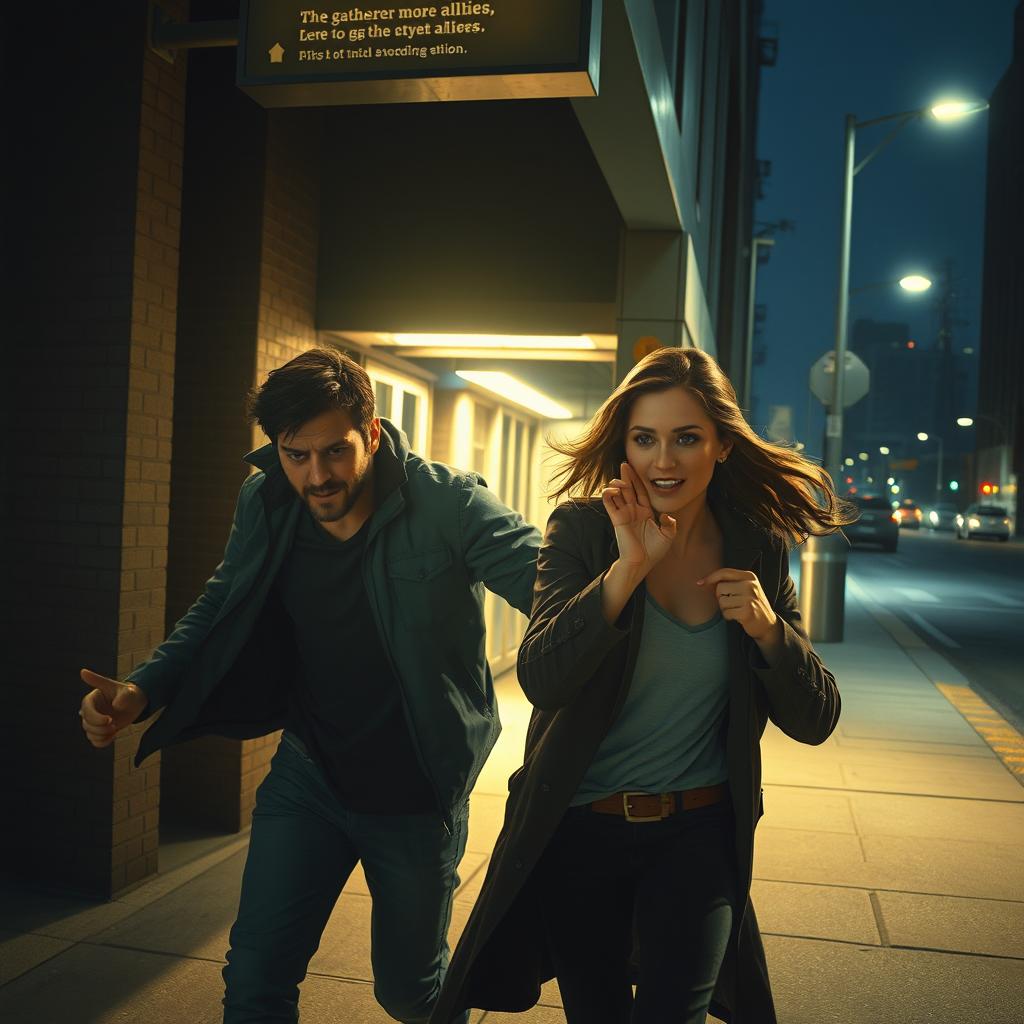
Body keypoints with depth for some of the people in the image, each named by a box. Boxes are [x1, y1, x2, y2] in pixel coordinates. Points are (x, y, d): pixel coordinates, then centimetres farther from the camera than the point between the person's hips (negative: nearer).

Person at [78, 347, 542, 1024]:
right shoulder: (263, 506, -7)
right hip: (308, 776, 3)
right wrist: (143, 690, -9)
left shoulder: (450, 505, -21)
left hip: (416, 795, -3)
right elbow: (218, 609, 7)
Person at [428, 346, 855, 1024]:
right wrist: (628, 568, -31)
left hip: (699, 836, 1)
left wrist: (767, 630, -20)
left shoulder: (759, 549, -4)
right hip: (578, 830, 0)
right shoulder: (583, 531, -10)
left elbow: (815, 722, -2)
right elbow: (541, 680, -23)